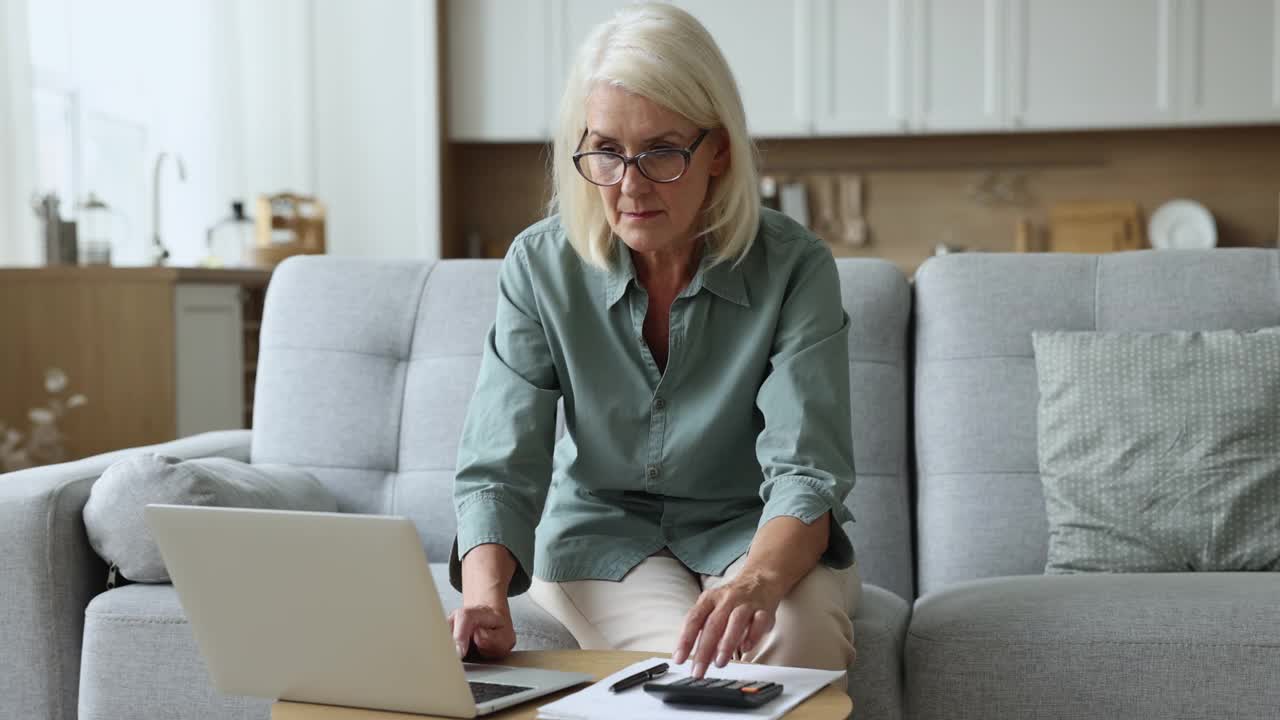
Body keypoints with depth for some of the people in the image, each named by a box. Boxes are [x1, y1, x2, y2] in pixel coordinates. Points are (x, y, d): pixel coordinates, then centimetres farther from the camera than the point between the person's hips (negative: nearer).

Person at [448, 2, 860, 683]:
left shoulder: (795, 267, -15)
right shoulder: (540, 267, -11)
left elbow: (805, 473, -23)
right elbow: (498, 471, -14)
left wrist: (757, 581, -46)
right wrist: (485, 595, -36)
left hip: (763, 533, 0)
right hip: (605, 531, 0)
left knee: (798, 637, -32)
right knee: (696, 670, -30)